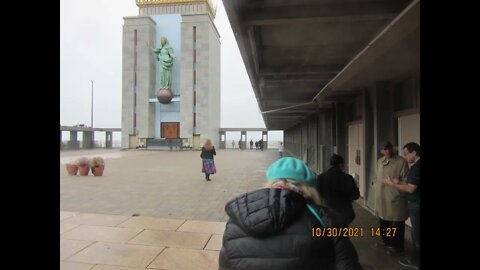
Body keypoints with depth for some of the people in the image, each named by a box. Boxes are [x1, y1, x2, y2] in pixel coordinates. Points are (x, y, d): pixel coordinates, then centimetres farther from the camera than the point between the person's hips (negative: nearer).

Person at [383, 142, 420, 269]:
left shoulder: (417, 167, -22)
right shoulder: (416, 166, 10)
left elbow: (410, 189, -22)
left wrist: (392, 184, -13)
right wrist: (399, 182, 5)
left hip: (416, 205, -10)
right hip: (415, 204, 10)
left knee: (417, 234, 1)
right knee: (416, 232, 17)